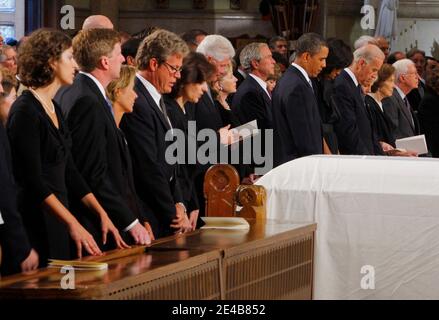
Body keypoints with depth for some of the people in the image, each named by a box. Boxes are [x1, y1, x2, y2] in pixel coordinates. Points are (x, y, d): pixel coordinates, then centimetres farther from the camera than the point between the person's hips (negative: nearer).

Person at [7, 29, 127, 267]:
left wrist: (102, 214, 8)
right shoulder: (26, 111, -13)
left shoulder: (54, 109, 15)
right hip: (35, 226, -9)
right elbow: (32, 179, -19)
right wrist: (73, 224, -24)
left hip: (55, 224, 9)